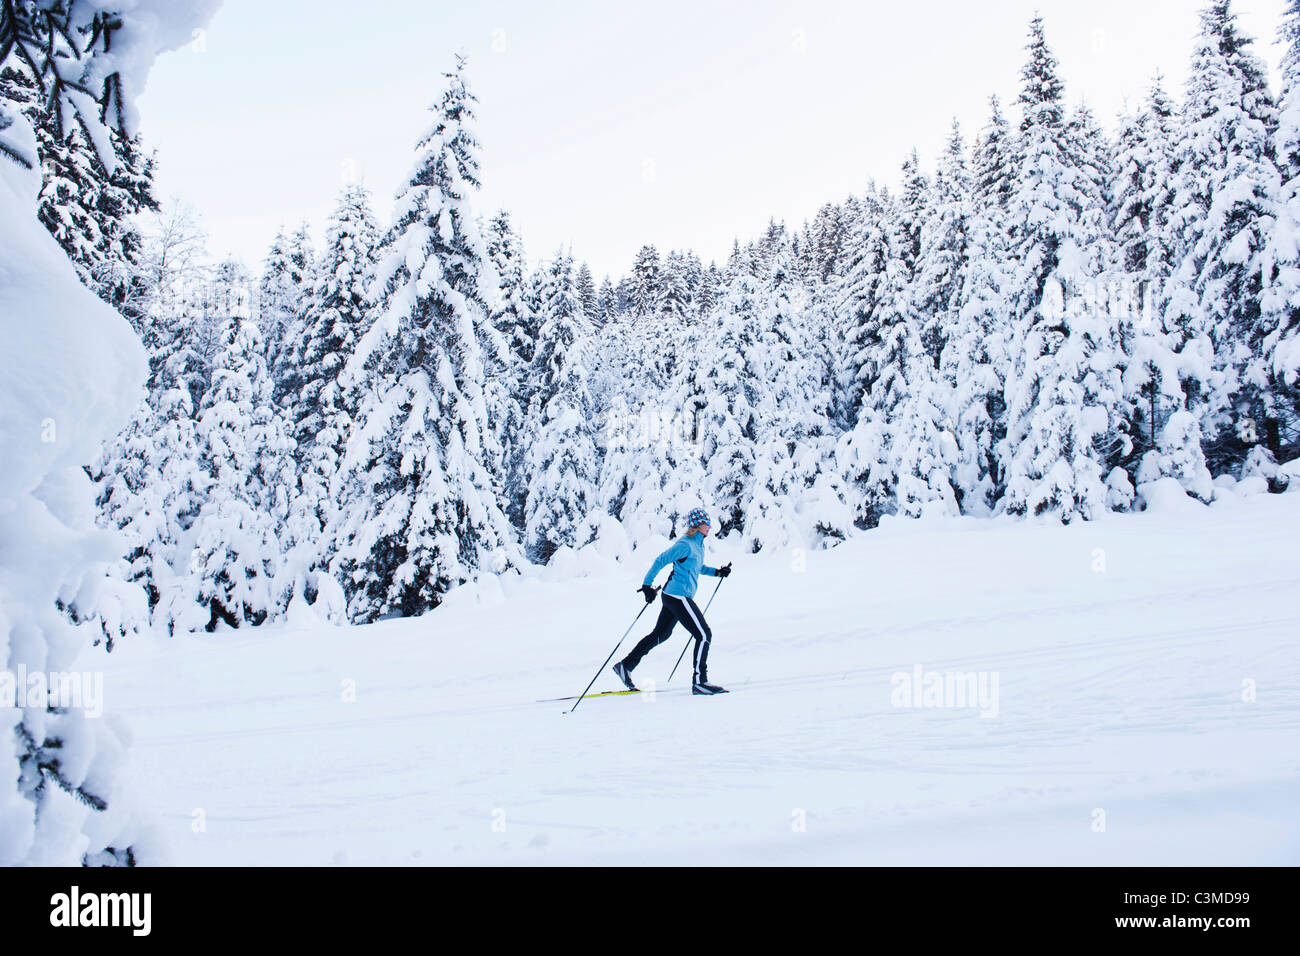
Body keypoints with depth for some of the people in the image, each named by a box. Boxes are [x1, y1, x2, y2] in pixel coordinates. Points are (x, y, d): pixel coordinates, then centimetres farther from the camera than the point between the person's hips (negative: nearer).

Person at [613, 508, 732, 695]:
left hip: (673, 596, 10)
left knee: (660, 634, 18)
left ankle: (626, 665, 24)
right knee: (704, 635, -7)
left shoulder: (698, 544, 12)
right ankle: (699, 681, -2)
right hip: (678, 597, -10)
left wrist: (716, 572, 13)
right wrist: (647, 584, -15)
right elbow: (660, 561, -17)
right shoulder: (685, 545, -17)